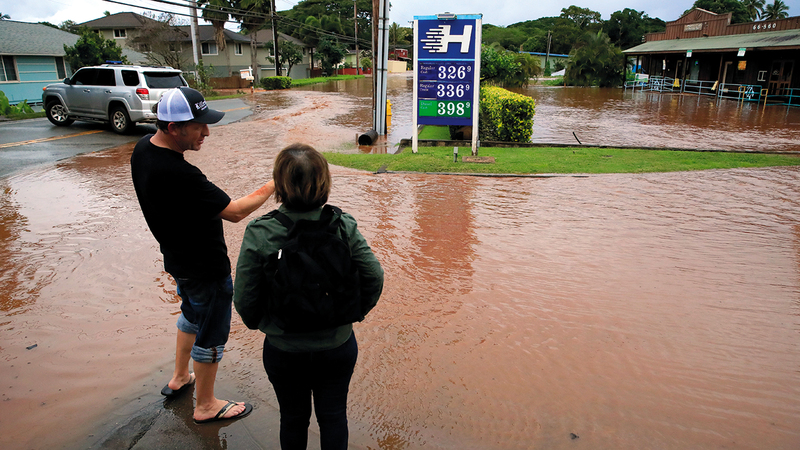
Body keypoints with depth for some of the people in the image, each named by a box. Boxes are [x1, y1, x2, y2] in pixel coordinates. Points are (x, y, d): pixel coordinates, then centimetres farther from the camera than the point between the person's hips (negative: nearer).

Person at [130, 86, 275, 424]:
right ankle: (206, 406, 31)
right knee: (210, 336, 11)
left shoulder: (143, 149, -5)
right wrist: (272, 186, -17)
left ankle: (179, 378, 51)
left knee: (192, 315, 31)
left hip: (178, 257, 9)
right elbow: (235, 211, -27)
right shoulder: (178, 175, -35)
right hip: (205, 269, -9)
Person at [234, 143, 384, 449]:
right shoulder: (343, 227, -18)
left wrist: (257, 322, 8)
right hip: (337, 346, 1)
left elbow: (244, 298, -13)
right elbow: (374, 277, -12)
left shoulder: (259, 234, -21)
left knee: (293, 417, 25)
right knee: (333, 415, 24)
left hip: (284, 350, 0)